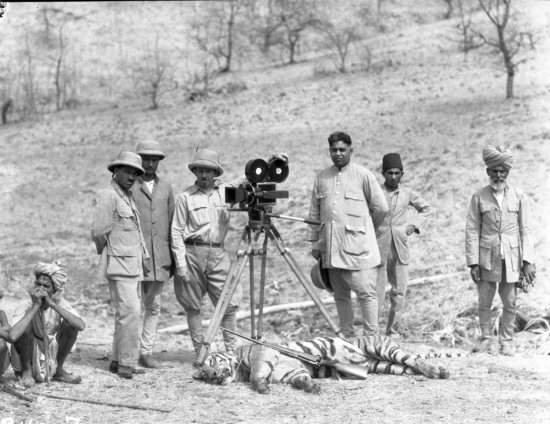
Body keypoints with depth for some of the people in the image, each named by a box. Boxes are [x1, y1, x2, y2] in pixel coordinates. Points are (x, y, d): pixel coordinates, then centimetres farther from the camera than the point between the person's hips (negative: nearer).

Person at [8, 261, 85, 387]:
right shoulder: (24, 309, -21)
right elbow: (12, 337, -42)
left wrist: (52, 304, -33)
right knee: (26, 325, -29)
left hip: (52, 357, 3)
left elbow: (81, 326, -31)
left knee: (70, 324, -17)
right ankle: (27, 372, -7)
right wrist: (35, 307, -36)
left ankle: (58, 371, 1)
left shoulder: (60, 303, -12)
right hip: (29, 357, -3)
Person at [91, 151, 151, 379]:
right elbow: (99, 232, -15)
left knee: (126, 312, 11)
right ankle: (127, 363, -11)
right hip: (119, 264, -9)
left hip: (133, 264, 9)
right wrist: (109, 252, 0)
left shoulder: (129, 196, 16)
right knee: (129, 311, -13)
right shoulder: (108, 196, -12)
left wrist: (145, 256, 17)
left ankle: (118, 360, 17)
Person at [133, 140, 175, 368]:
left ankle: (146, 351, 14)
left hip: (160, 257, 4)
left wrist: (173, 257, 12)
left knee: (153, 306, 7)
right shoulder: (129, 187, 0)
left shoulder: (166, 188, 14)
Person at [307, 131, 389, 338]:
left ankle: (371, 336, 1)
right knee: (340, 295, 9)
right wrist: (314, 242, 12)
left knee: (366, 293, -5)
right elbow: (314, 212, 14)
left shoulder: (363, 175, -1)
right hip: (331, 249, 4)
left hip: (357, 246, -4)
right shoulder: (321, 177, 10)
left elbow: (381, 208, 3)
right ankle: (347, 335, 17)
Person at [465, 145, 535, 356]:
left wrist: (527, 261, -4)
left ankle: (506, 342, 15)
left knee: (510, 303, 3)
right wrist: (473, 262, -5)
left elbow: (526, 230, 3)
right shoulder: (479, 197, 2)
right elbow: (472, 230, 1)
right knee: (484, 302, 3)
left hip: (511, 258, 0)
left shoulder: (519, 196, 3)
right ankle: (486, 339, 17)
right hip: (487, 258, 0)